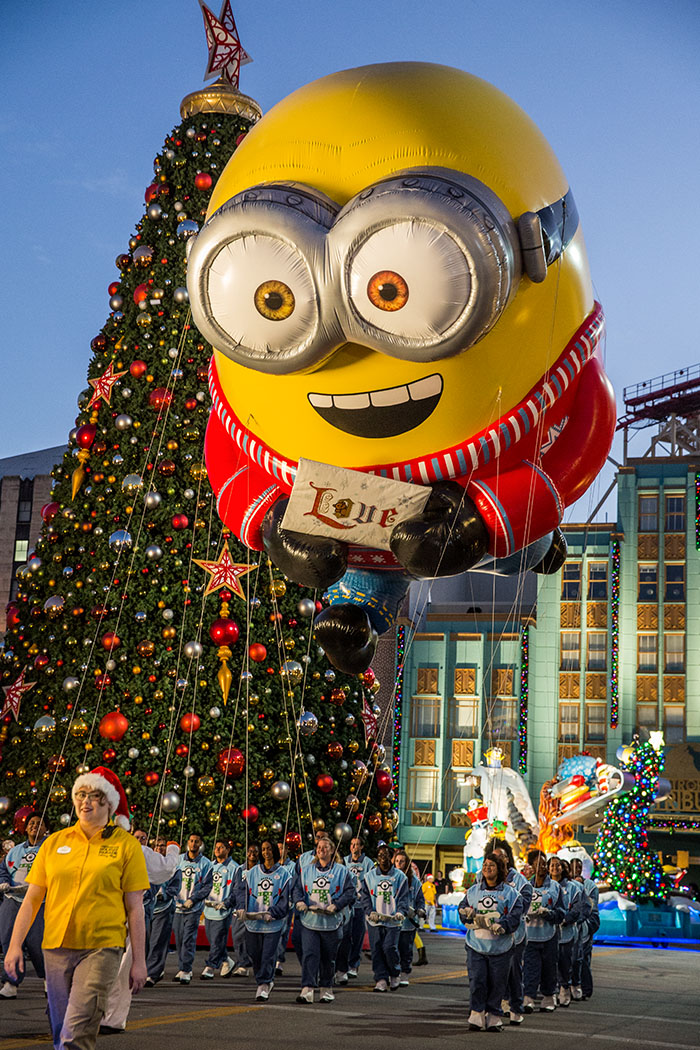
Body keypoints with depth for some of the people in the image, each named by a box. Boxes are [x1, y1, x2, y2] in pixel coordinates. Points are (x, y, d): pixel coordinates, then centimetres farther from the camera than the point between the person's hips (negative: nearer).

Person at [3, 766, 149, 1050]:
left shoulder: (126, 845, 0)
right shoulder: (54, 842, 9)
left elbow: (135, 908, 0)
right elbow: (32, 899, 10)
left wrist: (139, 961, -1)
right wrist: (15, 944, 1)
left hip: (101, 948, -4)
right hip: (56, 948, 4)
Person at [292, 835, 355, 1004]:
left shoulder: (341, 871, 6)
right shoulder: (305, 870, 13)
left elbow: (350, 891, -1)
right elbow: (296, 888, 9)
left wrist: (336, 905, -15)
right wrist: (299, 901, -12)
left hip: (331, 921, -1)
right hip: (309, 920, 1)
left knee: (328, 957, 6)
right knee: (309, 954, -11)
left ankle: (326, 988, 21)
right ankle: (307, 989, -16)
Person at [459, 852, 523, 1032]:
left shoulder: (510, 893, 1)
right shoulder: (473, 890, 11)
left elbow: (515, 917, -6)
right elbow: (463, 910, 12)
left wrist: (501, 926, -22)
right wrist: (468, 913, -10)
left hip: (500, 947, -2)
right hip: (476, 944, 2)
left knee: (497, 983, 2)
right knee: (477, 981, -6)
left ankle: (493, 1017, 15)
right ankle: (477, 1016, 4)